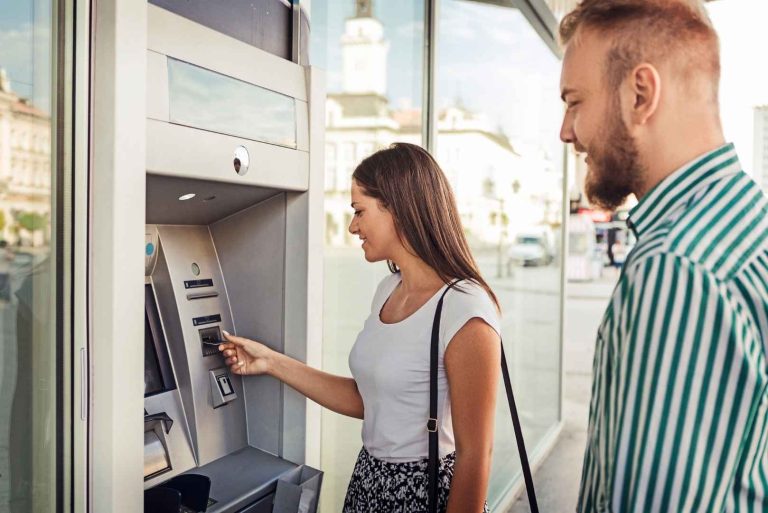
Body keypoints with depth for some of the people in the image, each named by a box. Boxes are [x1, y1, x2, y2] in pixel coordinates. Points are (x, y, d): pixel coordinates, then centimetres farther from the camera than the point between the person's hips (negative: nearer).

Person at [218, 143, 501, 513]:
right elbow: (367, 399, 7)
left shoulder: (465, 312, -23)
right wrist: (273, 363, 7)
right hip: (368, 480, 8)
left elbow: (474, 455, -19)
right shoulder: (387, 291, 3)